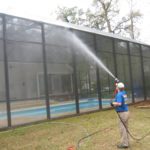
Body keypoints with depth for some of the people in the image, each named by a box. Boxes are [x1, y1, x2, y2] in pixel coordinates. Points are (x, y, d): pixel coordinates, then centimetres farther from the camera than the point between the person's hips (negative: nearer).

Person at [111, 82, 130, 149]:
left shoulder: (119, 94, -16)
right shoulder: (124, 93, 9)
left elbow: (119, 103, -30)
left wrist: (113, 103, -13)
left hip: (122, 113, -9)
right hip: (126, 112, 9)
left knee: (122, 128, -3)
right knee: (125, 128, 16)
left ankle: (124, 144, 2)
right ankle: (126, 142, 24)